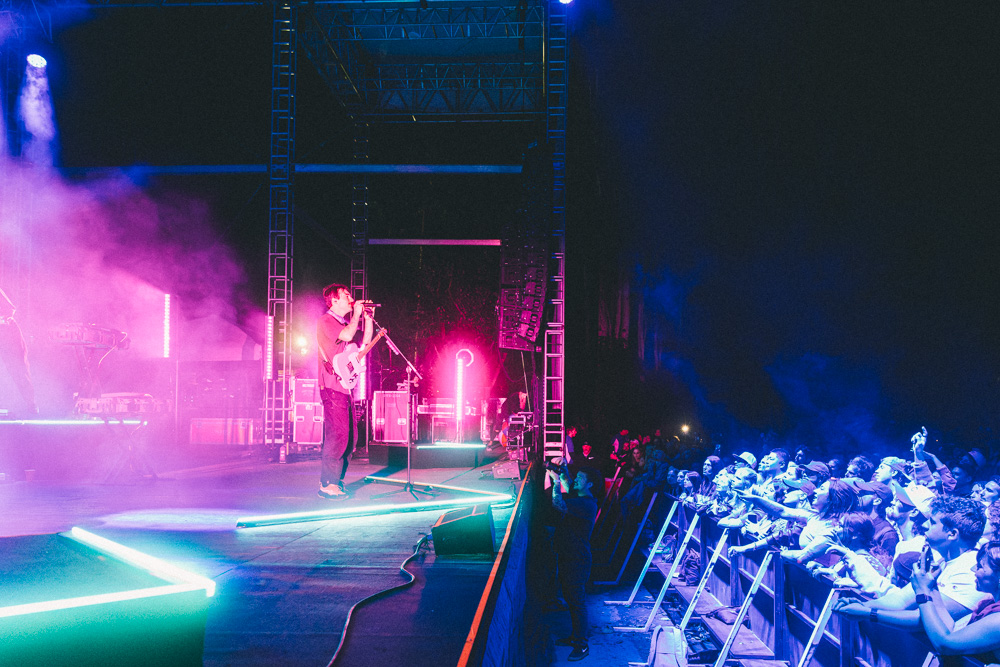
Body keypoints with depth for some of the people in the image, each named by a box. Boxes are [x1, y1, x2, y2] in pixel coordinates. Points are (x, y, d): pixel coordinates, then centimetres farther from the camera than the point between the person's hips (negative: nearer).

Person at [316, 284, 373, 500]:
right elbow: (347, 336, -22)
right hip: (333, 387, -9)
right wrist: (357, 313, -9)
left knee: (350, 436, 9)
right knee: (338, 435, -12)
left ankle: (337, 481, 16)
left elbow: (364, 343, 22)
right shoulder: (326, 321, -7)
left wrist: (368, 318, 13)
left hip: (345, 387, 9)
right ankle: (327, 484, -7)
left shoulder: (344, 322, 21)